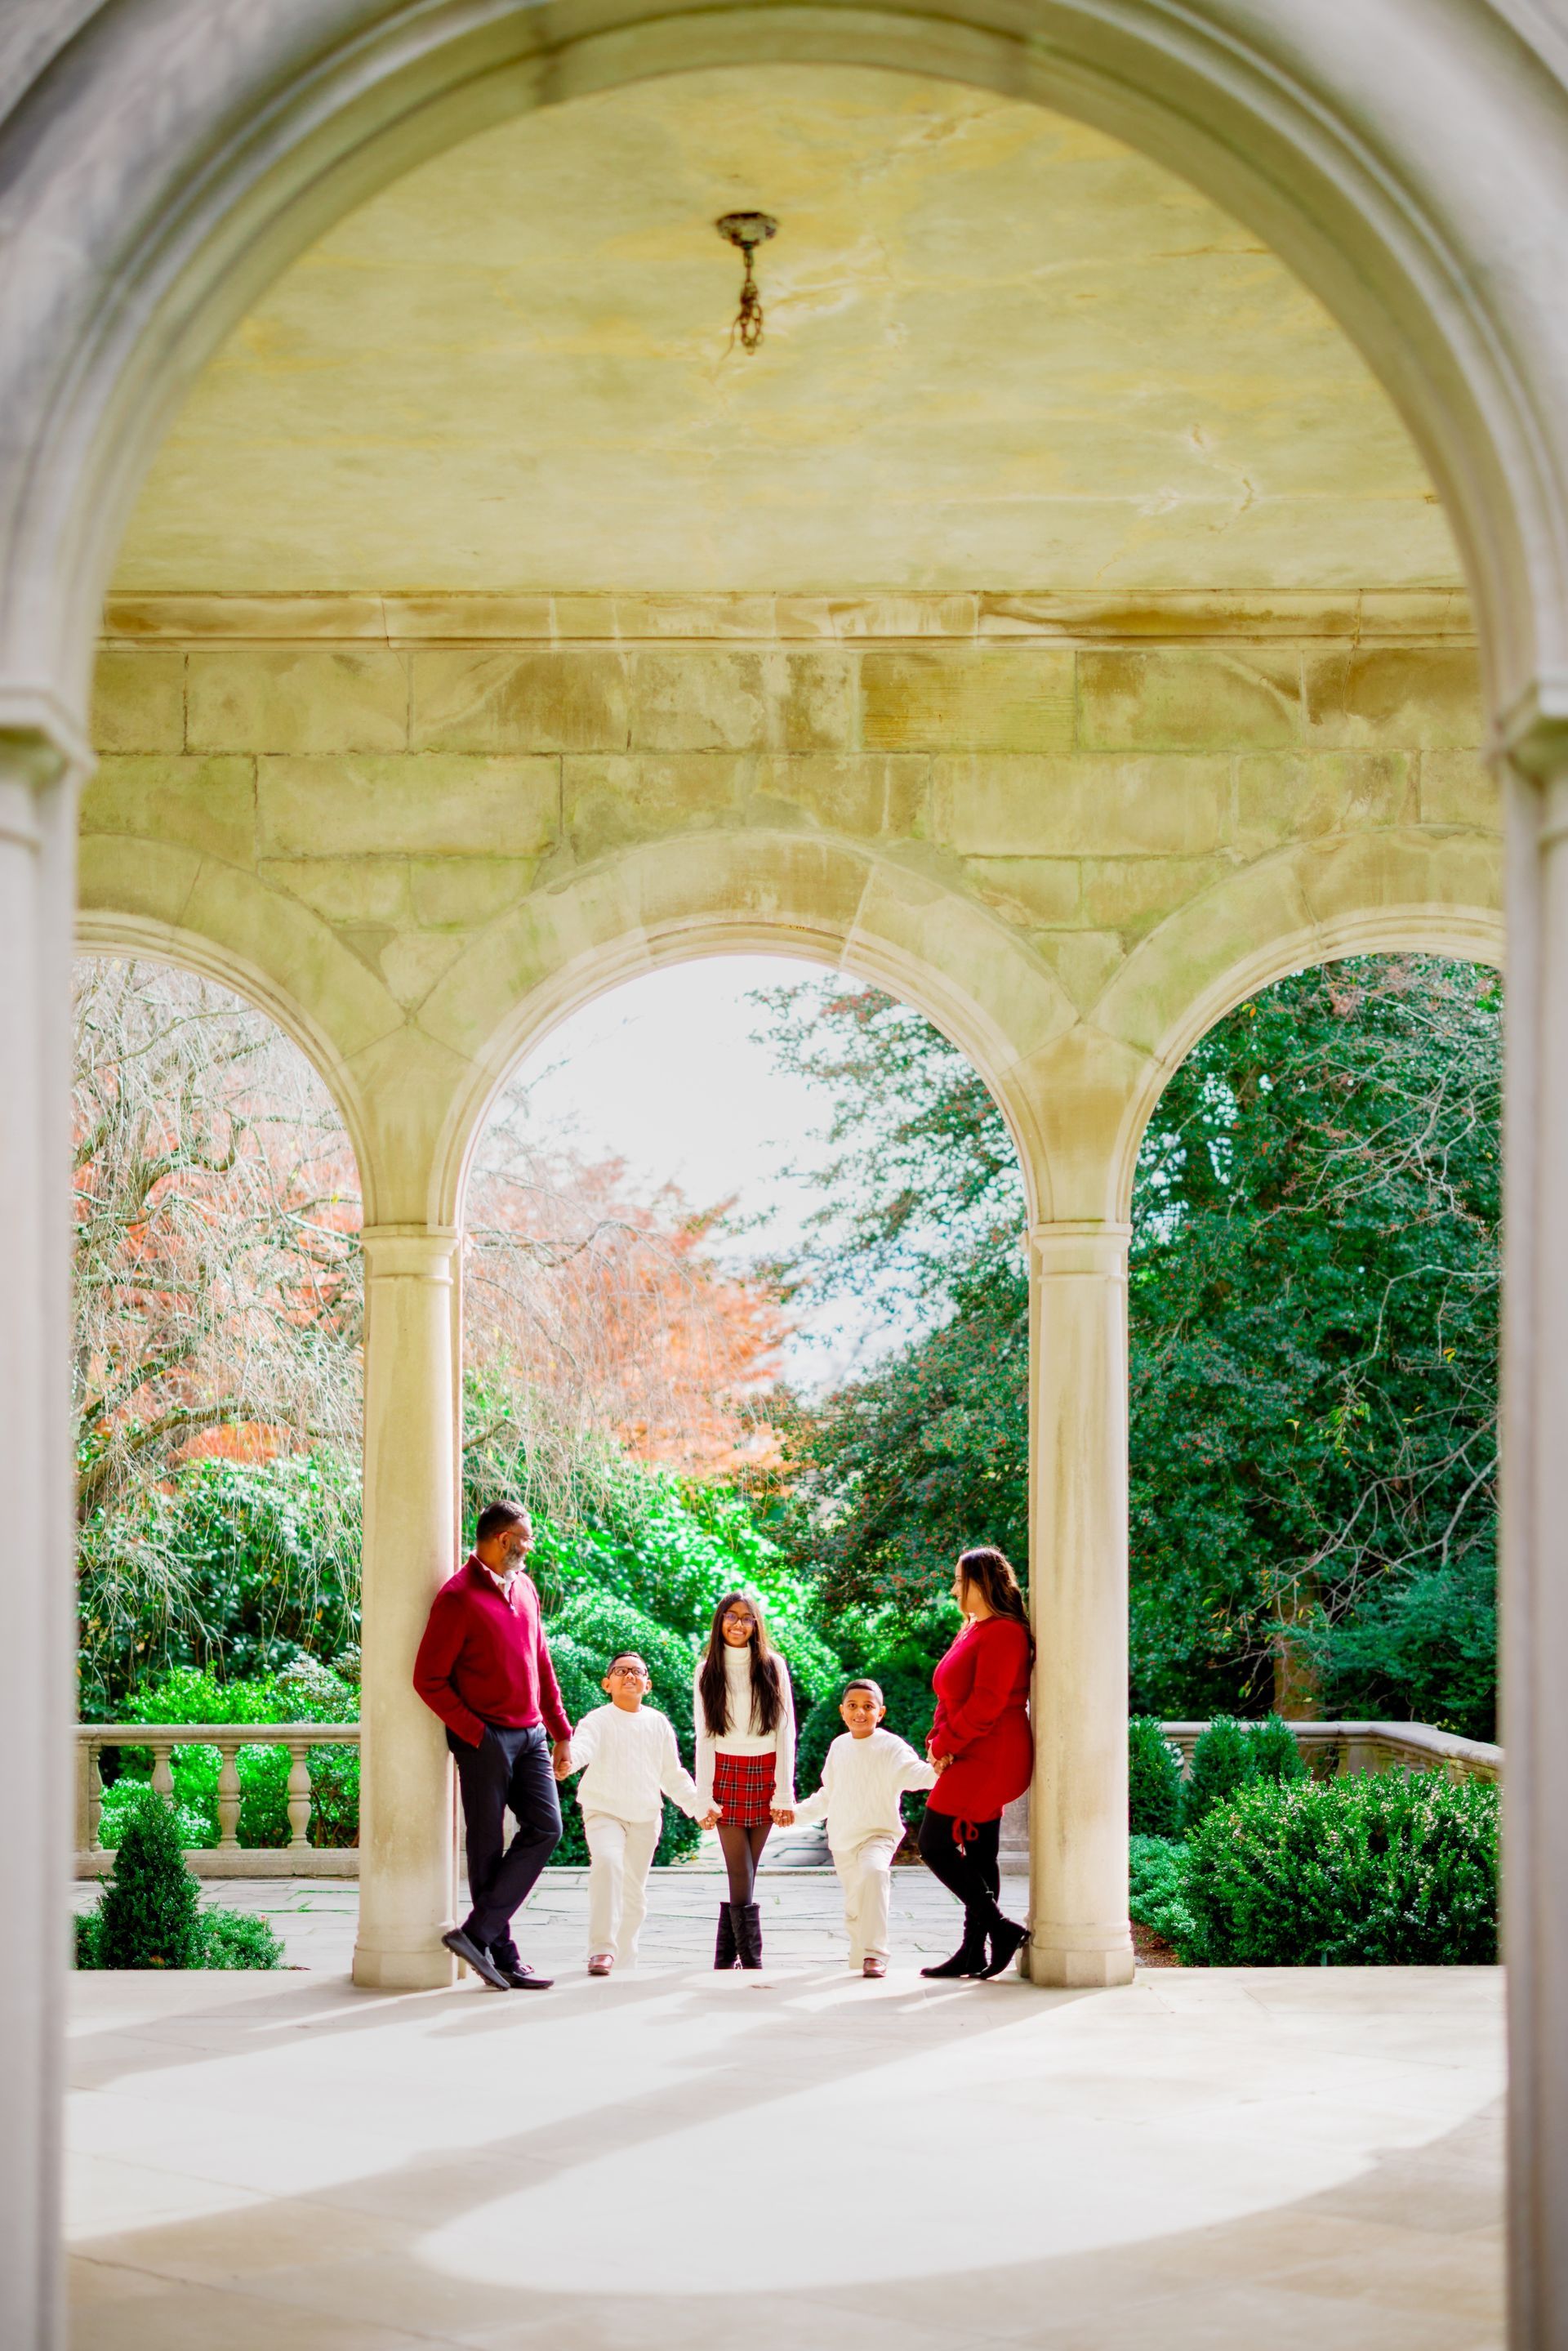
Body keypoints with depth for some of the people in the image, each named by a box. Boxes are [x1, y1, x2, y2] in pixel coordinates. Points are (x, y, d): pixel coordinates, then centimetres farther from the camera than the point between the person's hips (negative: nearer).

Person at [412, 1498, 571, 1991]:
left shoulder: (524, 1588, 14)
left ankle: (477, 1932, -3)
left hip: (530, 1734, 7)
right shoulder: (458, 1598, -11)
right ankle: (502, 1956, 5)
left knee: (545, 1828, -4)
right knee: (488, 1847, -1)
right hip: (486, 1738, -7)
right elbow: (429, 1679, -11)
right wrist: (474, 1734, -14)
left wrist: (560, 1730, 17)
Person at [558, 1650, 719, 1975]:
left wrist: (698, 1807, 8)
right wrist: (567, 1760, -52)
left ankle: (625, 1960, 25)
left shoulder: (658, 1723, 7)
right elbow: (582, 1745, -29)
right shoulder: (598, 1721, -7)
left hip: (646, 1817, 5)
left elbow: (674, 1775, 15)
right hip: (604, 1812, -4)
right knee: (607, 1863, -30)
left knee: (635, 1891, 11)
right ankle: (601, 1949, -28)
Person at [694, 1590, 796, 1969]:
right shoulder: (708, 1671, 6)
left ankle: (725, 1959, 8)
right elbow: (704, 1736, 4)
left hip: (765, 1773, 0)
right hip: (726, 1772, 0)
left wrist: (784, 1794, -4)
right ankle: (751, 1962, -7)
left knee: (744, 1873, 0)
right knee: (741, 1874, -8)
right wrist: (705, 1797, -3)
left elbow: (785, 1732, 2)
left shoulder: (772, 1667, 4)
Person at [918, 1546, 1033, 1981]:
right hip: (977, 1761, 10)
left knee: (935, 1845, -10)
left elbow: (985, 1704, -22)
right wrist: (938, 1740, 1)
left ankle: (1001, 1928, -8)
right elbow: (951, 1696, 17)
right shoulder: (973, 1631, 17)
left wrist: (945, 1745, -15)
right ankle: (974, 1952, 13)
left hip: (989, 1761, -10)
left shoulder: (1002, 1634, -15)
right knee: (978, 1854, 10)